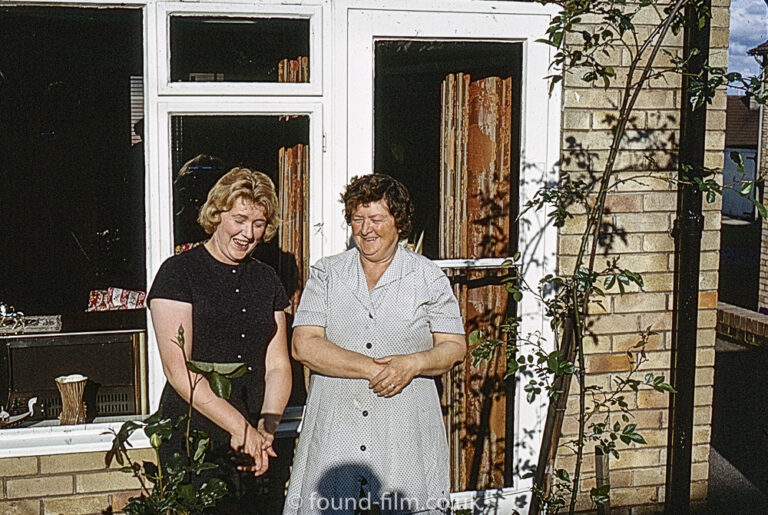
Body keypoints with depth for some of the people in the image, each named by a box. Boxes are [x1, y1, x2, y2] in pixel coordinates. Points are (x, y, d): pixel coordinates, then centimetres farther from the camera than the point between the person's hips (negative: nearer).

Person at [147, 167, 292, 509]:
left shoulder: (267, 280, 12)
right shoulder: (179, 272, -5)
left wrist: (266, 426, -9)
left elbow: (278, 366, 7)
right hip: (192, 443, -4)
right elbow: (178, 369, -13)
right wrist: (240, 427, -17)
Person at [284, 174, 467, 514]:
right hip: (334, 431, 1)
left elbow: (454, 346, 5)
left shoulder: (428, 277, 6)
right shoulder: (326, 274, 6)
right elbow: (304, 345, -4)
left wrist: (413, 363, -15)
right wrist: (373, 368, -13)